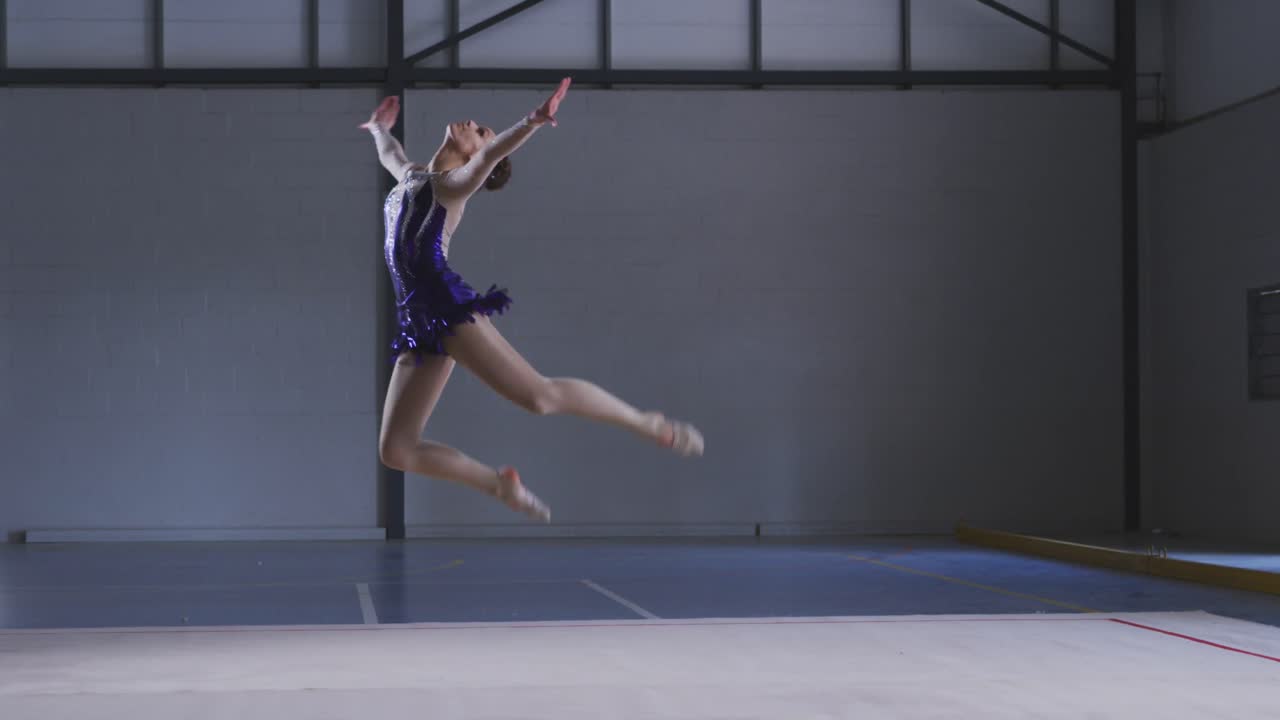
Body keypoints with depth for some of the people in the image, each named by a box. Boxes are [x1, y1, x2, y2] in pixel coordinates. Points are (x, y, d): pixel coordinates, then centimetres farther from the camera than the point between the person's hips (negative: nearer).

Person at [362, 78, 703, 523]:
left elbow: (492, 155, -16)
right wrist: (379, 128, 66)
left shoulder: (456, 182, 5)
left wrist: (532, 123, -33)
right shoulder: (411, 176, 25)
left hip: (448, 307, -7)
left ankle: (651, 426, 0)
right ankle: (501, 484, 16)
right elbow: (389, 153, 49)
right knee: (395, 450, 0)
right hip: (420, 325, 7)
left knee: (538, 395, -18)